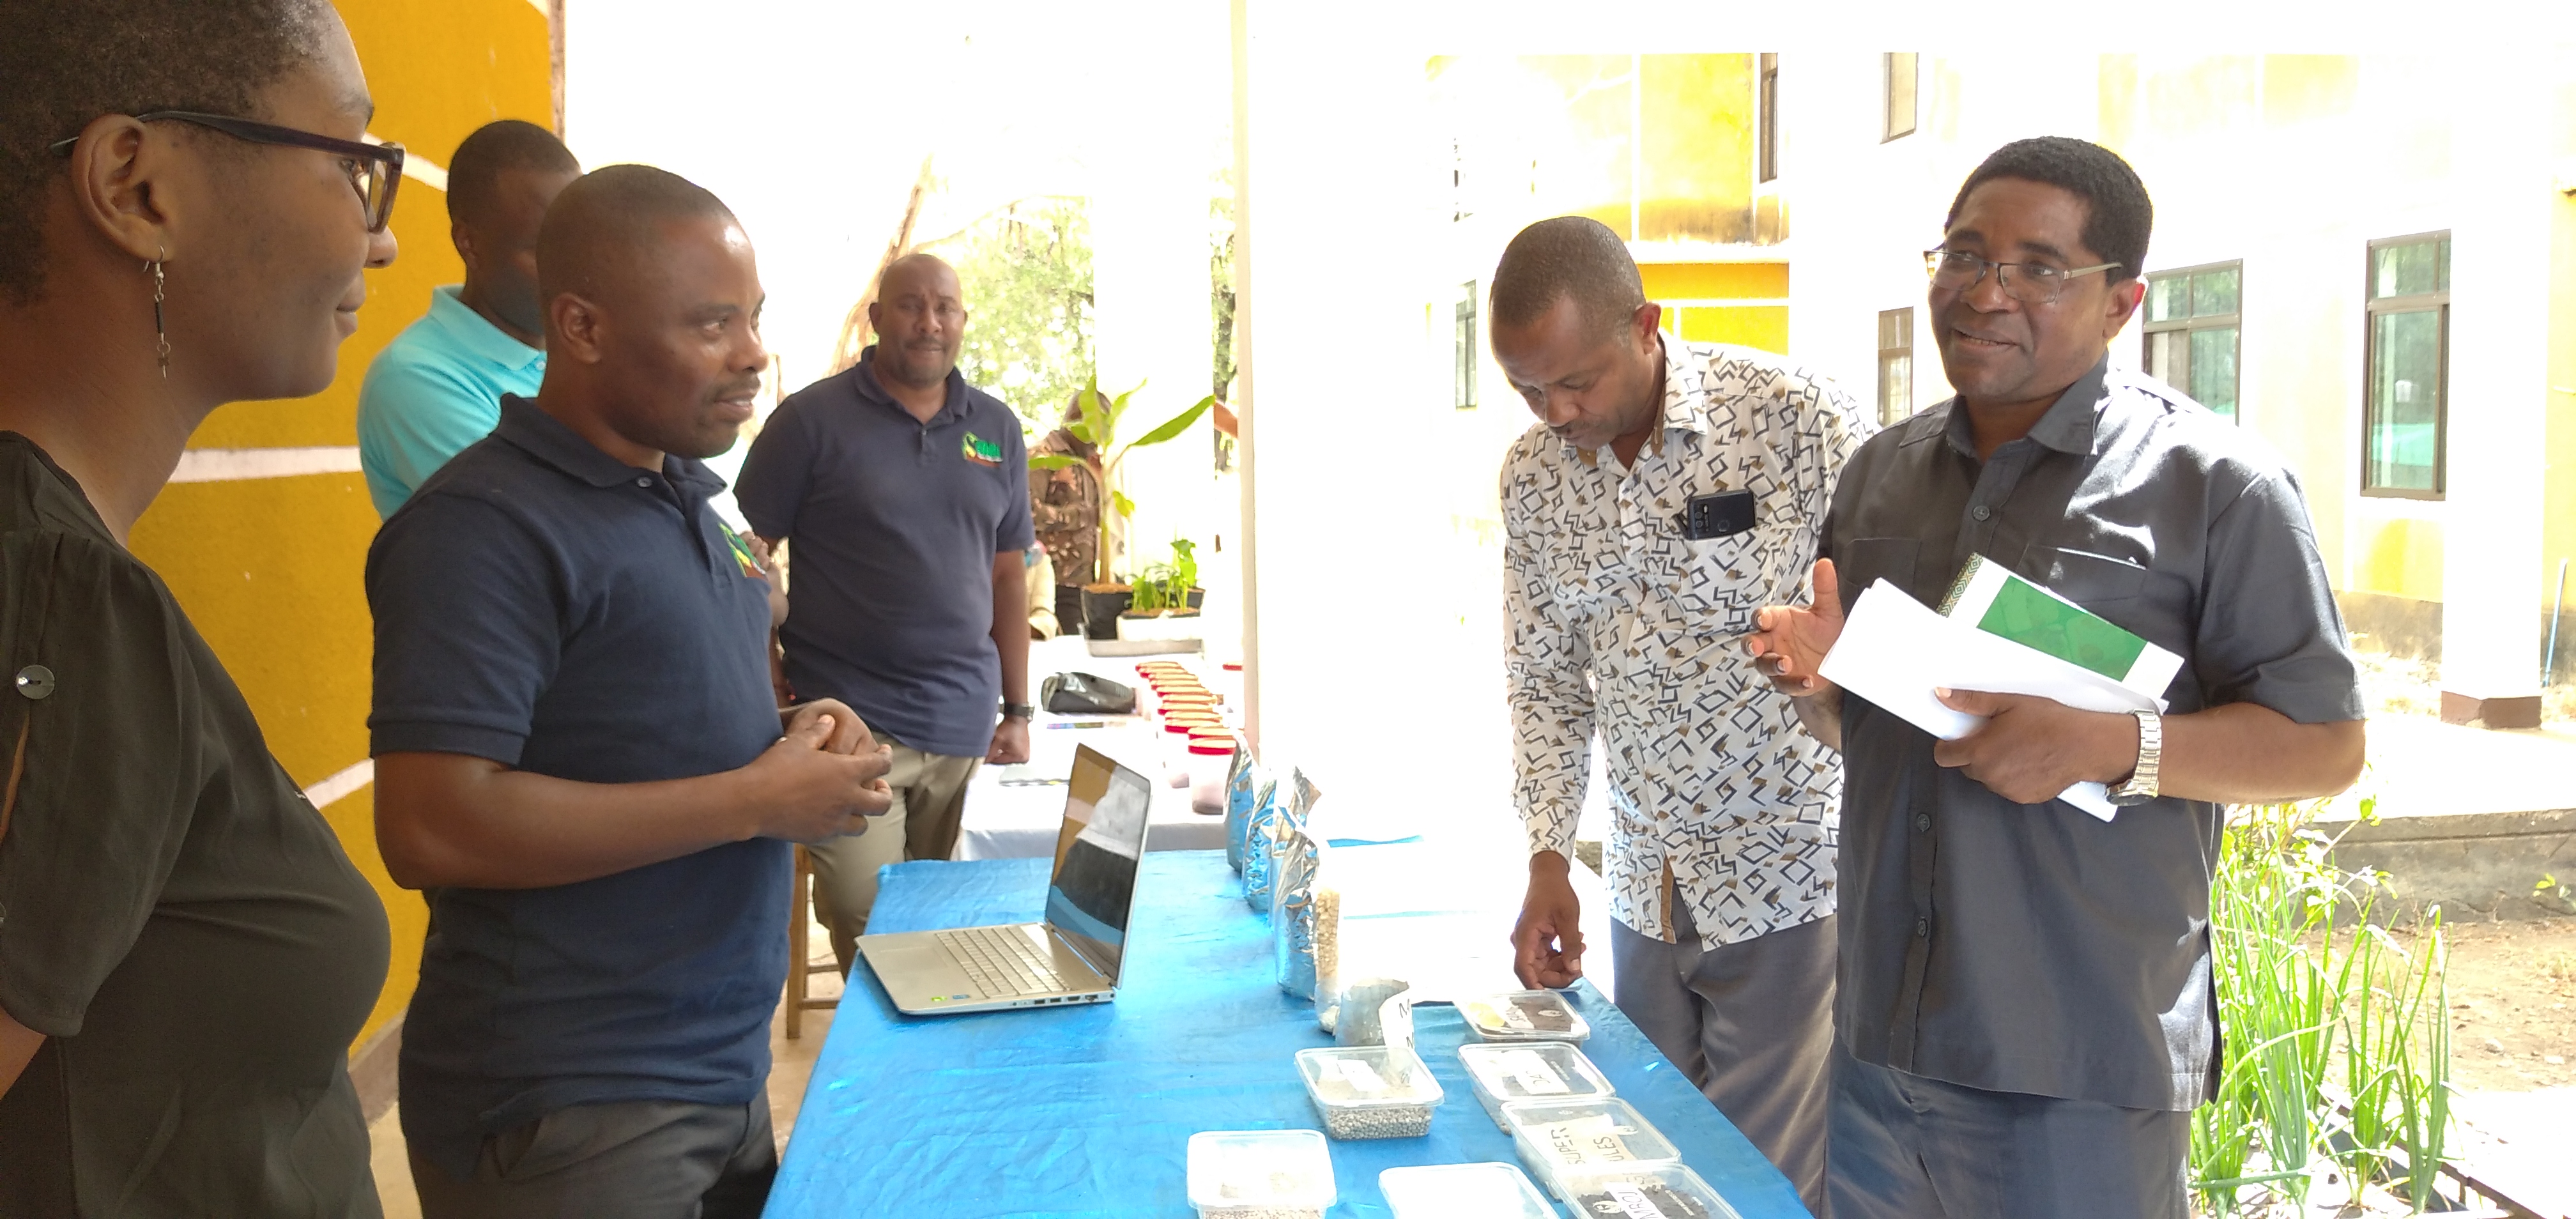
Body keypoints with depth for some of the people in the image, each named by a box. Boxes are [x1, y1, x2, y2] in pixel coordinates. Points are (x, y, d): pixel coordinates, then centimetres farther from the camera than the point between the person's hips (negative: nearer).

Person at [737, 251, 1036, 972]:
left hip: (964, 725, 4)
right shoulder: (813, 419, -3)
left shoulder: (997, 430, 10)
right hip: (851, 723, -4)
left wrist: (1018, 709, 11)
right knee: (870, 931, -4)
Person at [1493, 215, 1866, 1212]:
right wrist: (1548, 858, 0)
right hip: (1646, 886, 5)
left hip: (1787, 877, -4)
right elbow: (1548, 686, 8)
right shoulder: (1532, 475, 2)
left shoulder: (1797, 420, -14)